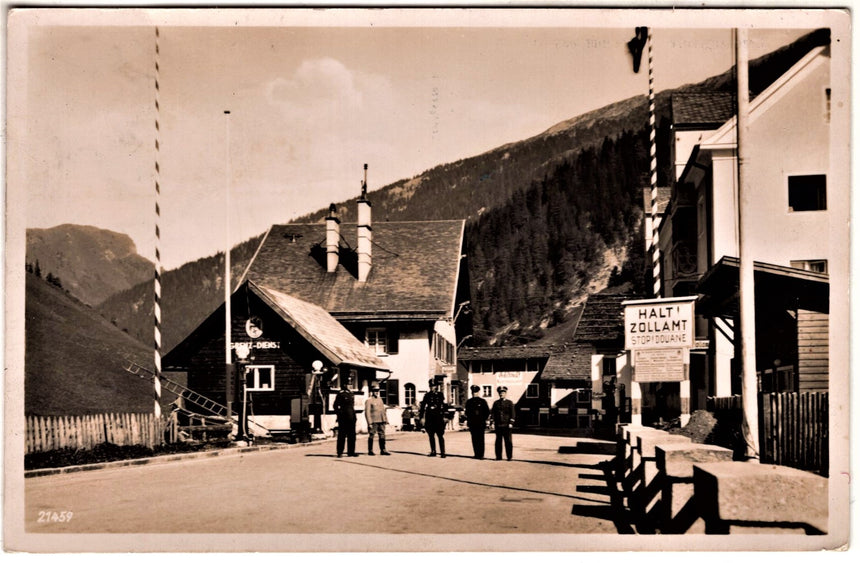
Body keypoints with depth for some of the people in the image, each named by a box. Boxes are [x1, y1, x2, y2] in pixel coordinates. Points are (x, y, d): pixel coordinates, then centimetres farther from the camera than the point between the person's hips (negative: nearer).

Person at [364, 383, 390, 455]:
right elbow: (367, 412, -11)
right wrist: (370, 423, -16)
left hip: (381, 422, 7)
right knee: (371, 436, 0)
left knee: (382, 435, 6)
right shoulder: (368, 401, -6)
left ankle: (383, 450, 10)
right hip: (373, 422, -7)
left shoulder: (380, 400, 17)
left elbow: (383, 410, 20)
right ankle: (370, 451, 6)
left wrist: (386, 420, 14)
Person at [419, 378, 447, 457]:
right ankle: (433, 451, 16)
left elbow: (443, 406, 12)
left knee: (440, 435, -6)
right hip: (430, 418, 1)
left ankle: (442, 452, -7)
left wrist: (443, 416, 11)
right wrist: (421, 417, -3)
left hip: (439, 417, -1)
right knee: (431, 436, 7)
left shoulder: (440, 395, 5)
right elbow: (422, 406, 4)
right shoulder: (427, 395, 5)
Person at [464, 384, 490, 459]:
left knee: (480, 440, -1)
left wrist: (483, 419, 5)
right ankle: (476, 454, 4)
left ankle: (481, 455, 0)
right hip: (472, 424, 2)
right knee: (474, 440, 2)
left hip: (481, 424, -2)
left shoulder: (482, 401, 2)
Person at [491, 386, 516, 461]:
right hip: (498, 425, 2)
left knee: (508, 440, 0)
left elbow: (512, 414, 0)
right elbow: (493, 413, 9)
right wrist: (494, 422, -1)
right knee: (498, 440, 3)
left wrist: (511, 423, -8)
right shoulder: (495, 403, 11)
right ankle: (498, 456, 8)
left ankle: (509, 456, 4)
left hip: (506, 425, -2)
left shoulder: (509, 403, 4)